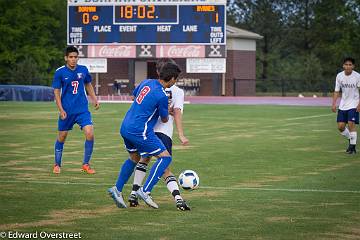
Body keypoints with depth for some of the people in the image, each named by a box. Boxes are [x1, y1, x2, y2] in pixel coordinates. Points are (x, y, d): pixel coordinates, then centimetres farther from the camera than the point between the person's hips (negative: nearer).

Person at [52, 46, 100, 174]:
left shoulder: (83, 70, 2)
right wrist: (61, 110, -11)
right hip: (67, 110, -2)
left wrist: (94, 99, 10)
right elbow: (56, 92, -4)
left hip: (82, 109, 2)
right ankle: (57, 165, 28)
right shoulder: (60, 72, -7)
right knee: (61, 137, 8)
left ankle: (86, 164, 0)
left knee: (90, 134, -13)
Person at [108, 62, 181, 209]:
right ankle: (145, 191, -10)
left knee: (134, 158, 28)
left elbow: (134, 95, 27)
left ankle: (117, 190, 26)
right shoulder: (162, 96, -17)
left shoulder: (146, 82, 6)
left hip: (125, 127, 9)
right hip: (139, 131, -9)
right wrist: (168, 113, 20)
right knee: (165, 157, -4)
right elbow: (164, 119, -1)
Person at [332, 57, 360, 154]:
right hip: (343, 105, 4)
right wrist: (334, 104, -3)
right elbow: (336, 91, 5)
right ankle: (351, 140, 28)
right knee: (340, 126, 1)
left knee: (351, 124, -15)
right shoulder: (339, 76, -1)